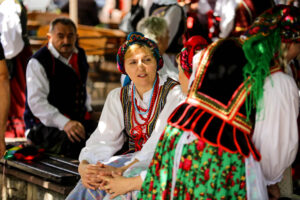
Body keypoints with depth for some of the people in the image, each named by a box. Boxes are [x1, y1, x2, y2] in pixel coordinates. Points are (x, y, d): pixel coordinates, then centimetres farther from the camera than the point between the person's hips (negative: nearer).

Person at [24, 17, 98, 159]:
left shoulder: (80, 55, 15)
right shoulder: (38, 62, -10)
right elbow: (37, 102, -20)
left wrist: (88, 110, 14)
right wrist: (64, 123, -31)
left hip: (78, 120, 7)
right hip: (45, 124, -7)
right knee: (79, 143, -36)